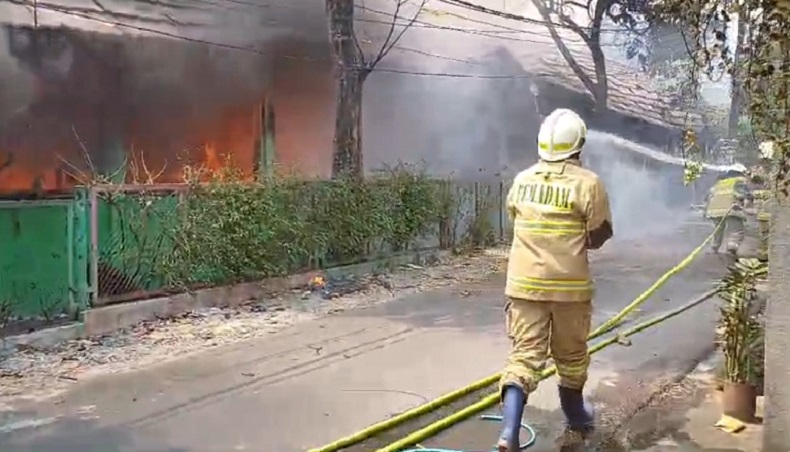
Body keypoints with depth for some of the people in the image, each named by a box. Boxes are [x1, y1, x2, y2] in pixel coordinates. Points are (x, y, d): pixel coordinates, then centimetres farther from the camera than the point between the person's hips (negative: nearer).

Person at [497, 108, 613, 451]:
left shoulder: (521, 181, 3)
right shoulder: (587, 183, -11)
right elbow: (599, 236, -5)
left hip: (524, 283, 3)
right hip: (569, 285, -2)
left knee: (524, 355, 3)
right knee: (571, 356, 17)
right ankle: (575, 415, 38)